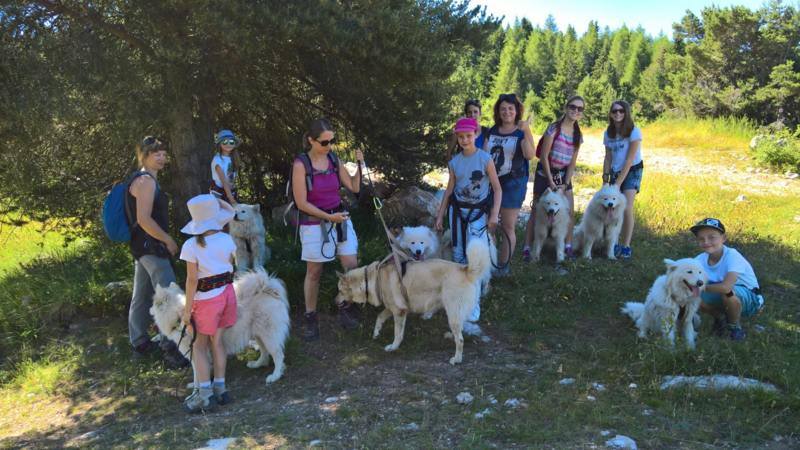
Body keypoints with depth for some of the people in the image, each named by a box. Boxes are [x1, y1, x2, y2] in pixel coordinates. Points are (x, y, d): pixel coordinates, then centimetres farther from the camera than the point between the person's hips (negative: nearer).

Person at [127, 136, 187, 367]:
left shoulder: (148, 179, 16)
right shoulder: (146, 181, -15)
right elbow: (144, 219, -23)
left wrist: (164, 240, 21)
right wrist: (168, 240, -16)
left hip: (143, 246, 11)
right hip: (150, 246, -11)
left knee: (142, 295, 16)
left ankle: (139, 343, 26)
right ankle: (171, 349, -9)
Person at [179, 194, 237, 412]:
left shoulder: (191, 246, -16)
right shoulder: (226, 240, -4)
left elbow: (192, 279, -15)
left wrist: (187, 309, -8)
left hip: (206, 298, -5)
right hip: (227, 292, 5)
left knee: (199, 345, 7)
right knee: (217, 339, 14)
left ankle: (204, 393, 5)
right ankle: (219, 387, 20)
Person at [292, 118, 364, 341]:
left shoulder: (334, 159, 1)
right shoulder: (301, 164, -13)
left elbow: (354, 188, 4)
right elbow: (302, 203, -13)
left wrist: (359, 164, -8)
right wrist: (329, 217, -17)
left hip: (340, 218, 4)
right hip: (314, 223, -4)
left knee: (352, 266, 0)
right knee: (314, 272, 6)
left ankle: (346, 306, 22)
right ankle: (310, 318, 20)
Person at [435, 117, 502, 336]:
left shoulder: (485, 159, -9)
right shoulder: (454, 162, 3)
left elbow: (497, 189, -5)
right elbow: (449, 189, 11)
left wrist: (494, 215, -14)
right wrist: (440, 215, 10)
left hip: (478, 213, -4)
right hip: (458, 211, 5)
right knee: (458, 256, 9)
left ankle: (471, 315, -14)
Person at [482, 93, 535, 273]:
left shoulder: (522, 133, -5)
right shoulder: (492, 131, 8)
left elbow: (530, 155, -22)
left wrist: (526, 132, -32)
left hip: (513, 184, -4)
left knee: (508, 227, 3)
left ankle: (503, 265, 13)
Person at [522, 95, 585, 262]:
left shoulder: (578, 135, 4)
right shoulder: (554, 128, -14)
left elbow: (573, 162, 5)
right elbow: (544, 156, -14)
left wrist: (566, 184, -5)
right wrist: (550, 182, -14)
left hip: (563, 175, 6)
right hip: (545, 173, -6)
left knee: (570, 212, 2)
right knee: (536, 212, -3)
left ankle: (568, 246, 13)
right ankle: (527, 248, 3)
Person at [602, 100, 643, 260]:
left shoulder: (634, 131, -14)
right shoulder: (608, 133, 2)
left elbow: (629, 160, -17)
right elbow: (608, 158, 6)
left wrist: (618, 183, -19)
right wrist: (605, 180, -2)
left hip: (632, 171, -5)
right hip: (615, 172, 5)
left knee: (626, 208, -16)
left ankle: (626, 247, -9)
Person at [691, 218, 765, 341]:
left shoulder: (732, 256, -29)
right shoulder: (700, 259, -12)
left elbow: (726, 287, -42)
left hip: (750, 299, -5)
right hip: (728, 299, 5)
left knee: (727, 292, -37)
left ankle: (735, 326, -7)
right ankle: (720, 318, 10)